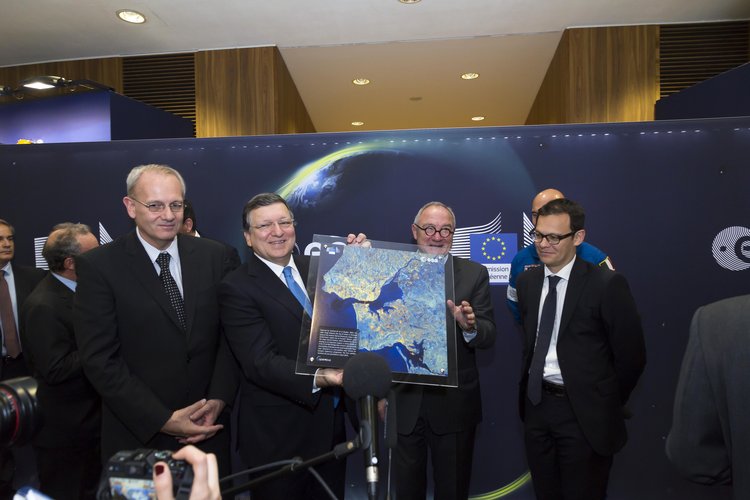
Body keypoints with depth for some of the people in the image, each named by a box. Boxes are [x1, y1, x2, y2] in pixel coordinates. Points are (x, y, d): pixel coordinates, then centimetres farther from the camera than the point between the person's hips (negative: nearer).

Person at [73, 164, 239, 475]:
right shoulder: (98, 266, -10)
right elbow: (100, 360, -12)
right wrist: (163, 420, -15)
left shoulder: (215, 256, -2)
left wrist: (219, 399, -10)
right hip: (139, 434, -2)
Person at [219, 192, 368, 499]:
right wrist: (319, 378, -36)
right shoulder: (236, 288, -14)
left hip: (331, 422, 6)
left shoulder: (318, 269, 4)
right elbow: (260, 363, -22)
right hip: (278, 433, -5)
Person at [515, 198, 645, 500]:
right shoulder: (527, 281, 3)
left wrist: (606, 405, 1)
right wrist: (530, 386, 11)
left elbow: (632, 355, -8)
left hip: (583, 413, -5)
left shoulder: (607, 284, -14)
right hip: (536, 405, 5)